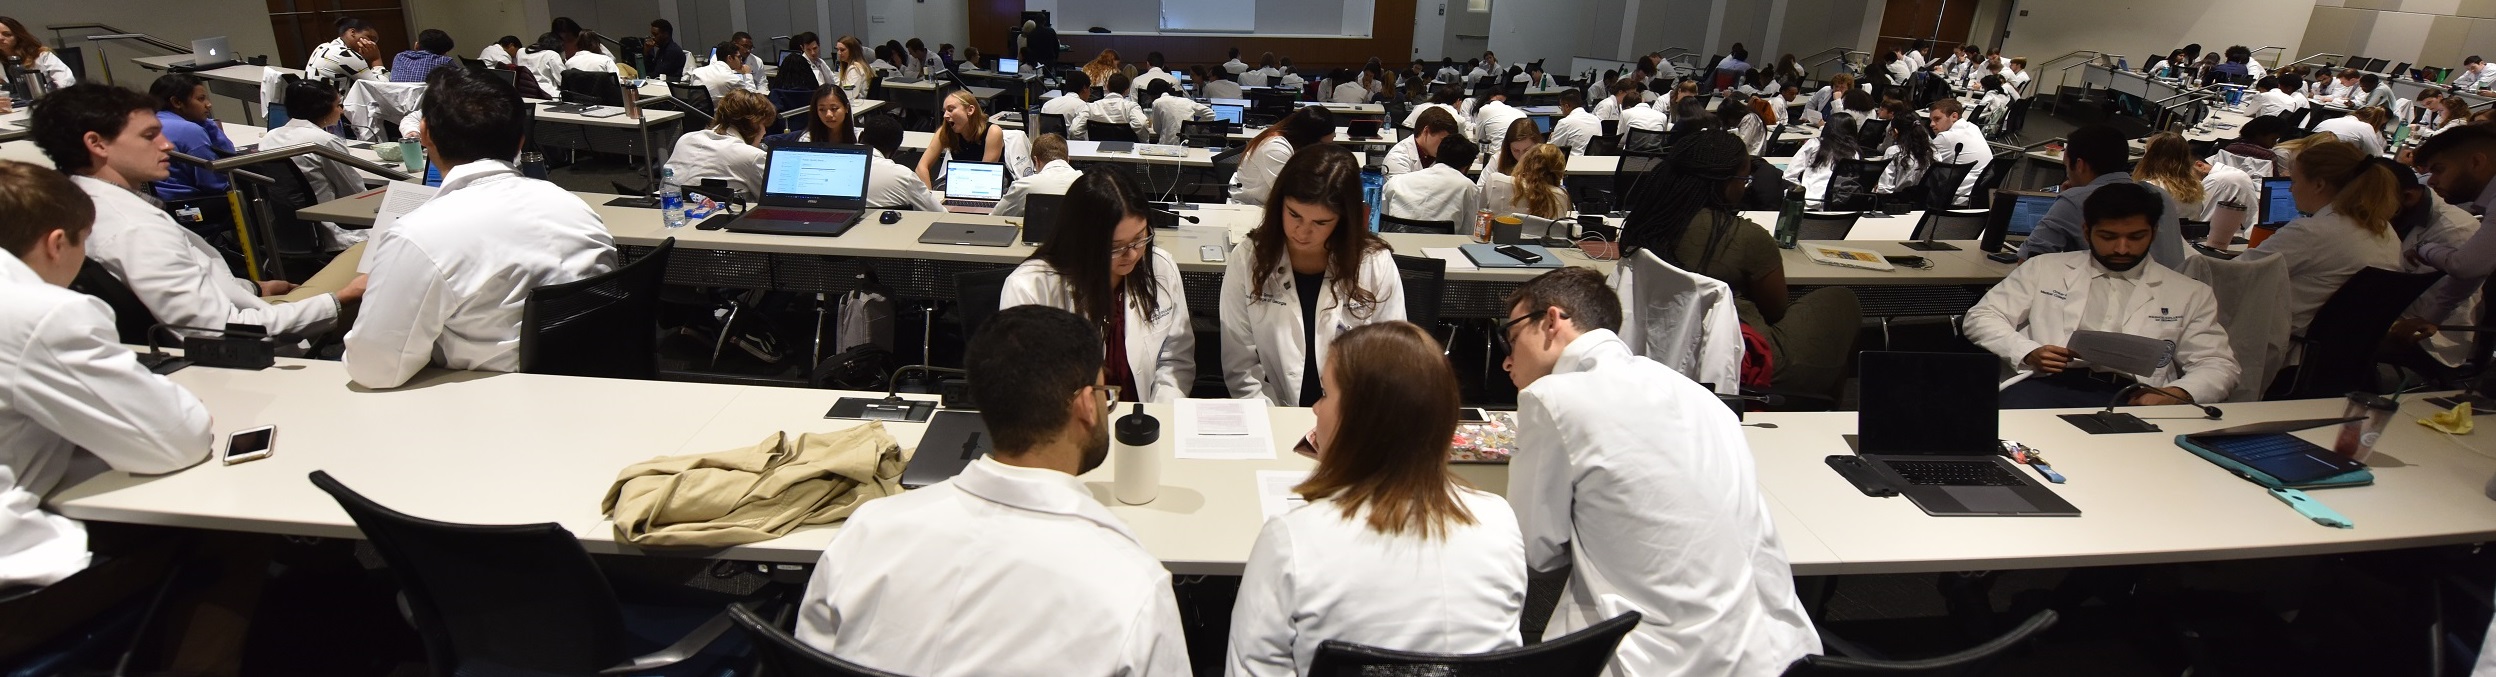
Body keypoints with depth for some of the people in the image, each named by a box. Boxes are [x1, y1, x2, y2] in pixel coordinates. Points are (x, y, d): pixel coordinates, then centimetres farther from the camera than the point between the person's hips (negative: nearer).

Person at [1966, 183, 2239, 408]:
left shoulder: (2189, 294, 20)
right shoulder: (2044, 268, 16)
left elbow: (2218, 365, 16)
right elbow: (1982, 317, 12)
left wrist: (2177, 394, -7)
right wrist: (2028, 352, -8)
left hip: (2132, 400, 2)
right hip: (2050, 384, -1)